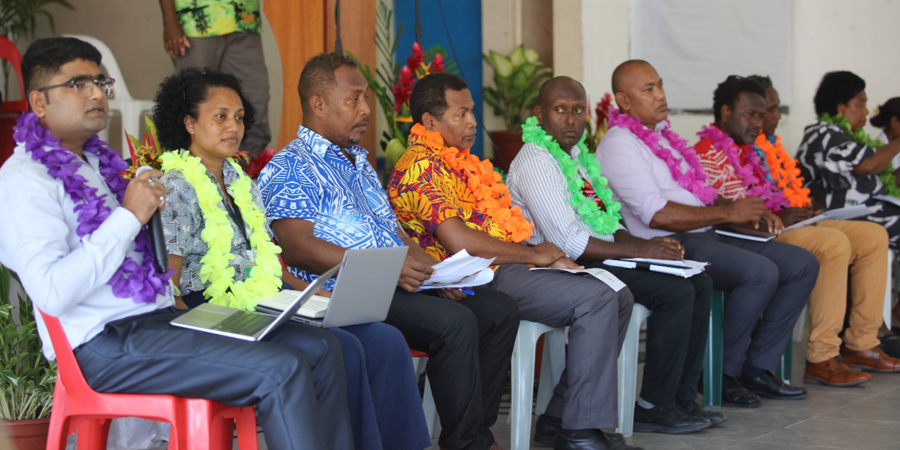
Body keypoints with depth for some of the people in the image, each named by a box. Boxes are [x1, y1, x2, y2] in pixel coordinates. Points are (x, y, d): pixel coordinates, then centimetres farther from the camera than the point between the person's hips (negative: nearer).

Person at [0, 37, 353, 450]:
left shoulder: (100, 162, 22)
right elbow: (52, 292, -21)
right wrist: (129, 216, -15)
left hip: (162, 317, 9)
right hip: (107, 342, -9)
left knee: (320, 348, -3)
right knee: (281, 371, -23)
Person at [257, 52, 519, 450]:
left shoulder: (360, 164, 25)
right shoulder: (289, 168, -4)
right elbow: (297, 247, -17)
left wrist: (434, 271, 3)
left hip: (402, 284, 9)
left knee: (500, 310, -4)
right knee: (454, 322, -28)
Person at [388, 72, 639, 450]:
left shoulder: (456, 161, 22)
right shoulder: (421, 167, -12)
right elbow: (459, 241, -23)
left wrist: (550, 258, 5)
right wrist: (534, 255, -13)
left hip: (506, 265, 10)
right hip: (482, 280, -10)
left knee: (618, 298, 4)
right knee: (596, 299, -22)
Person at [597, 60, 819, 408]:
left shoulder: (662, 134, 21)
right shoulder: (619, 145, -10)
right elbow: (657, 215, -20)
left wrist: (745, 211, 5)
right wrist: (728, 213, -17)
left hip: (707, 236, 10)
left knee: (803, 265, 2)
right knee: (761, 272, -29)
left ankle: (757, 367, 2)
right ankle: (724, 373, -13)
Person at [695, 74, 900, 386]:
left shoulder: (750, 150, 24)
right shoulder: (709, 153, -7)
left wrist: (797, 212, 5)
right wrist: (777, 219, -20)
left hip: (779, 226, 10)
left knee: (873, 236, 2)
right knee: (834, 243, -32)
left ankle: (860, 344, -1)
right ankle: (820, 359, -30)